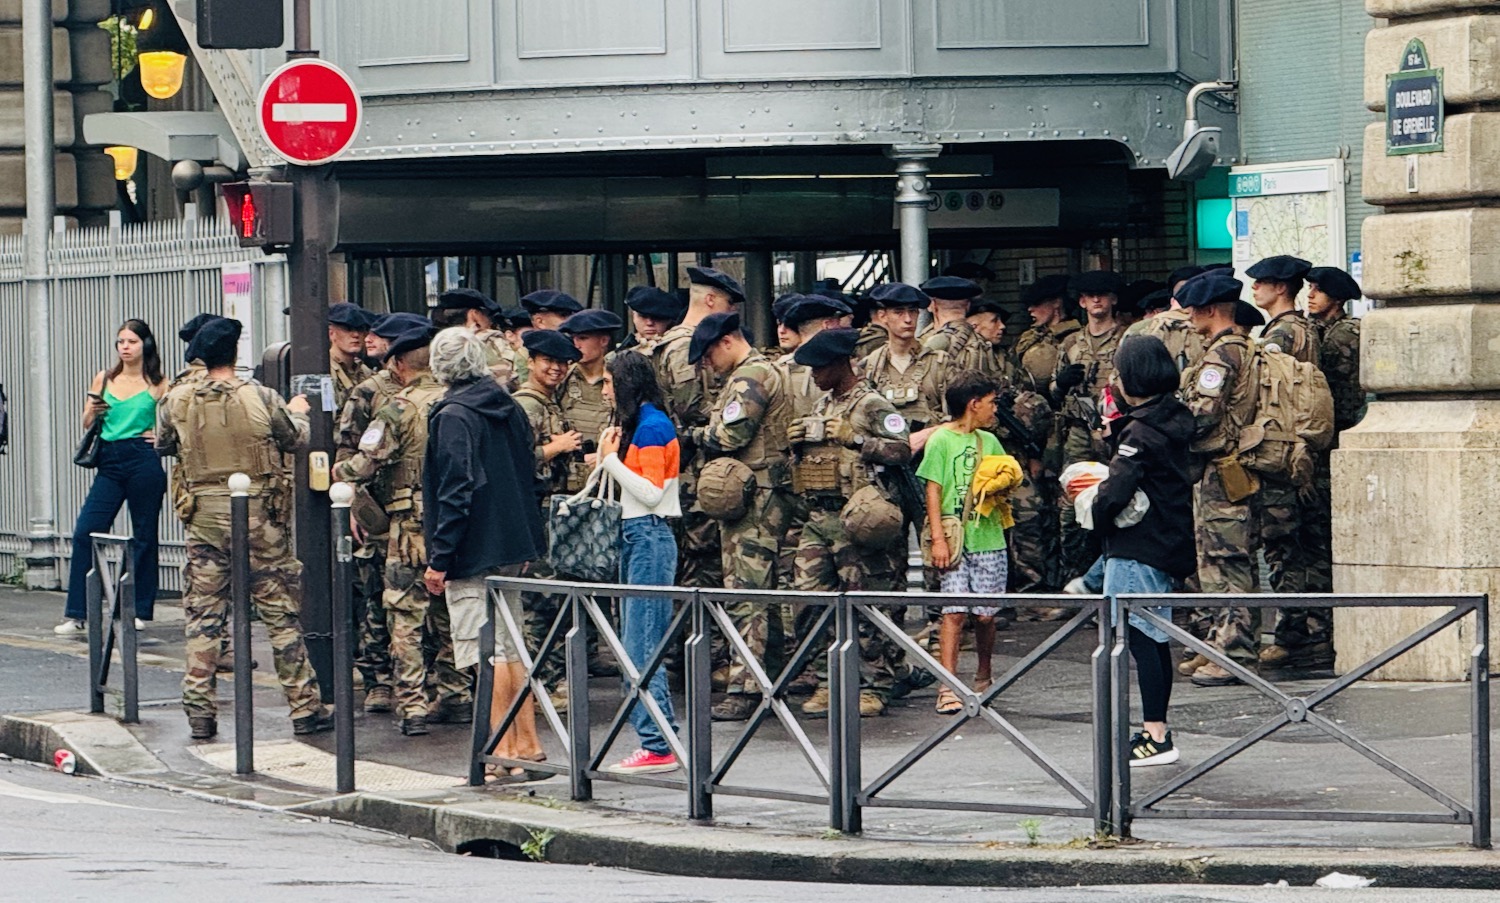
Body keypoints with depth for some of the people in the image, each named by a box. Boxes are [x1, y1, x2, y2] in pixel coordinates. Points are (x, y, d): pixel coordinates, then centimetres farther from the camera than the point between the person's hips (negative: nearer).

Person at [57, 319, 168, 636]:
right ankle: (76, 616, -5)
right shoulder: (104, 379, 11)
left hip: (144, 463, -3)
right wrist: (93, 412, -6)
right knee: (85, 532, -6)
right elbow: (86, 423, 15)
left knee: (143, 536, 3)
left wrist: (162, 438, -10)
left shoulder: (157, 385, 2)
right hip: (110, 463, 3)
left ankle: (139, 611, 13)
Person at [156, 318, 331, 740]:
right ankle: (305, 708, 9)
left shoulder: (178, 402, -3)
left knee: (203, 616, 8)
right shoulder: (261, 399, -10)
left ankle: (199, 710, 5)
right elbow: (296, 438, 5)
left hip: (204, 518, 2)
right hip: (260, 517, -2)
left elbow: (162, 445, 14)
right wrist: (299, 412, 27)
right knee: (281, 613, 5)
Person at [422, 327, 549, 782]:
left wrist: (439, 558, -16)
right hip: (512, 546, 8)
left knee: (487, 656, -5)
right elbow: (528, 476, 17)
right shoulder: (508, 409, 9)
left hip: (474, 551, -8)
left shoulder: (453, 416, -14)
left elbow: (456, 491, -19)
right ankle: (527, 744, 18)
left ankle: (504, 753, -6)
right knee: (510, 649, 15)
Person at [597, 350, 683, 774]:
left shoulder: (652, 427, -12)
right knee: (636, 646, 10)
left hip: (650, 538, -10)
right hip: (634, 536, 11)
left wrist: (611, 460, -12)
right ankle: (662, 740, 13)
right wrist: (609, 461, 4)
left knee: (642, 646, -10)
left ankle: (658, 747, -10)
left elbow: (652, 493, -17)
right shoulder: (638, 425, 16)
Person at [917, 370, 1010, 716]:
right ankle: (948, 688, -12)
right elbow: (933, 491, -4)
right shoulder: (942, 440, 0)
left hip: (989, 540, 4)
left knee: (986, 614, 4)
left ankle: (983, 677, 23)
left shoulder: (990, 442, 15)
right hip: (956, 540, -4)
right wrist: (938, 538, -11)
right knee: (954, 612, -10)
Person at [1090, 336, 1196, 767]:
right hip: (1169, 543, 10)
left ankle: (1156, 737, -11)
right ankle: (1156, 731, 23)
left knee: (1140, 637, -8)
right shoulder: (1174, 421, 9)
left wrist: (1096, 515, -6)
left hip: (1139, 547, -10)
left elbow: (1116, 492, -27)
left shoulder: (1141, 432, -18)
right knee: (1156, 640, 16)